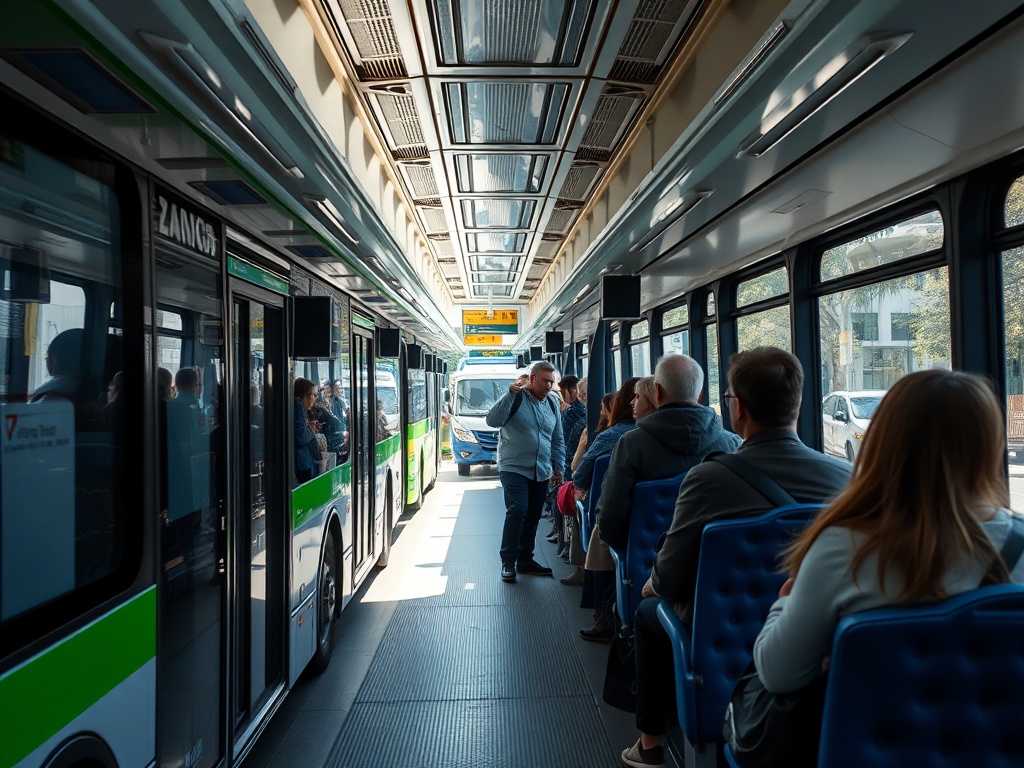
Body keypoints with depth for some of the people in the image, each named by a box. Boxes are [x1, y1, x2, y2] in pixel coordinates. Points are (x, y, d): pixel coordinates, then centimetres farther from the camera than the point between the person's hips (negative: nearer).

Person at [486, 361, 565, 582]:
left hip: (541, 472, 6)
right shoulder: (515, 397, -6)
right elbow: (493, 421, -21)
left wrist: (558, 468, 15)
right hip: (514, 467, -6)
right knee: (517, 511, -15)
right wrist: (511, 393, -25)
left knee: (533, 516, 10)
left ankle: (525, 560, 23)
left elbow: (558, 439, 18)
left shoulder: (552, 402, 11)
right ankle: (508, 563, -5)